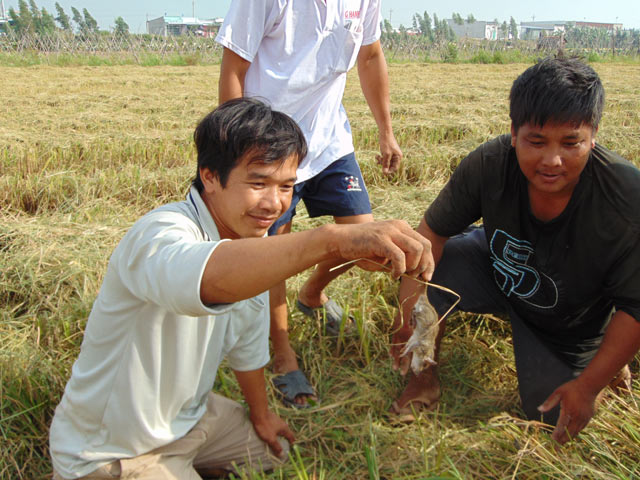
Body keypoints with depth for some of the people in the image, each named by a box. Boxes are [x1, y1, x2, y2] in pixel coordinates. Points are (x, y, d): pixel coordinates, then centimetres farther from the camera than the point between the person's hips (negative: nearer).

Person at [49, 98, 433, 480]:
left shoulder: (252, 241, -5)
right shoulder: (162, 234, -32)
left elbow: (248, 339, 10)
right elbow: (206, 279, -58)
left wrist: (260, 413, 21)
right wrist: (334, 239, -69)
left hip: (185, 417, 8)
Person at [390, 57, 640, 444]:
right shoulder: (489, 165, -29)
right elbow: (433, 231, -19)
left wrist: (590, 385, -22)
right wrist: (409, 311, -29)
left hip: (570, 321, -2)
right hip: (500, 276, 2)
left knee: (549, 416, 0)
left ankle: (598, 362, 30)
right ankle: (426, 378, 1)